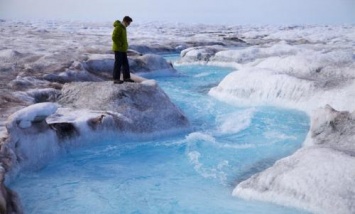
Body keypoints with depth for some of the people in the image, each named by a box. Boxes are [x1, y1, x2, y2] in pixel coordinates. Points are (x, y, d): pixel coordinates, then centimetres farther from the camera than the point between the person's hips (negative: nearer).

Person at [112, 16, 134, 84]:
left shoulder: (123, 27, 14)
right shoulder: (118, 27, -16)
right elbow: (114, 38, -24)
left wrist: (125, 45, 12)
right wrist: (120, 45, -18)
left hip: (123, 49, 9)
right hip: (118, 49, -9)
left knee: (125, 63, 11)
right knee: (118, 64, -6)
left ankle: (126, 77, 19)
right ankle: (116, 79, -1)